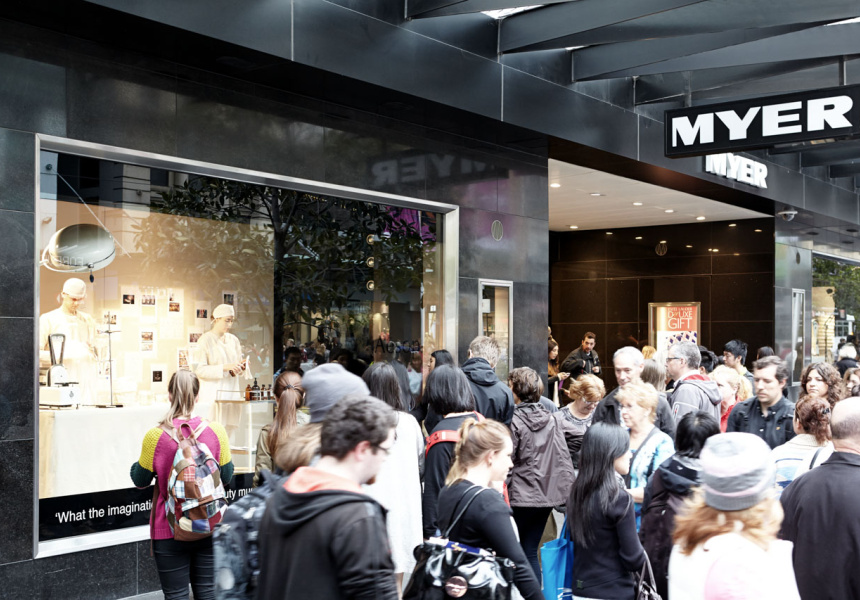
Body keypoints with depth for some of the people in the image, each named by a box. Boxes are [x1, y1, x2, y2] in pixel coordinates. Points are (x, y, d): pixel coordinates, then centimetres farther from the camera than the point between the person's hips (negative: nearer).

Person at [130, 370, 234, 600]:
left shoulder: (155, 436, -13)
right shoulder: (216, 432, -7)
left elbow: (140, 480, -1)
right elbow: (226, 476, 3)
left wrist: (136, 463, 19)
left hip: (170, 531, -2)